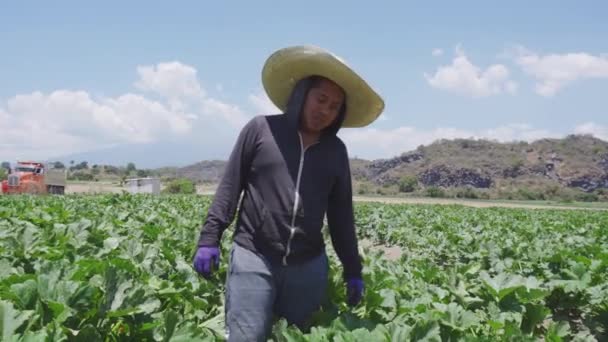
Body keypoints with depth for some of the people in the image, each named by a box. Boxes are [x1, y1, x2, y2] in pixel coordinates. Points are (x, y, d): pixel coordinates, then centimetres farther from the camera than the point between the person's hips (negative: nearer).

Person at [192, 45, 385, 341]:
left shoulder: (336, 151, 9)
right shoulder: (261, 129, -1)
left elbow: (341, 214, 13)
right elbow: (229, 186, 1)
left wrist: (353, 270, 12)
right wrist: (209, 239, -6)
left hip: (309, 266, 4)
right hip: (253, 259, -3)